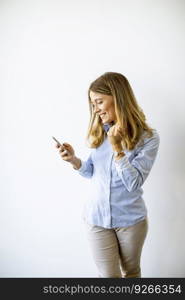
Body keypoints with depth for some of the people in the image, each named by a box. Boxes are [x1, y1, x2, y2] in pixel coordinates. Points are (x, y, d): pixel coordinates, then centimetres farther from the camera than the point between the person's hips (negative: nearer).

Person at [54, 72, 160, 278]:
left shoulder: (148, 137, -14)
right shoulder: (98, 133, -1)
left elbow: (134, 183, -19)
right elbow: (92, 172, 8)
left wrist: (117, 148, -29)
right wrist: (74, 161, -12)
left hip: (131, 220, -2)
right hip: (97, 219, 3)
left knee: (131, 271, 21)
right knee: (108, 275, 10)